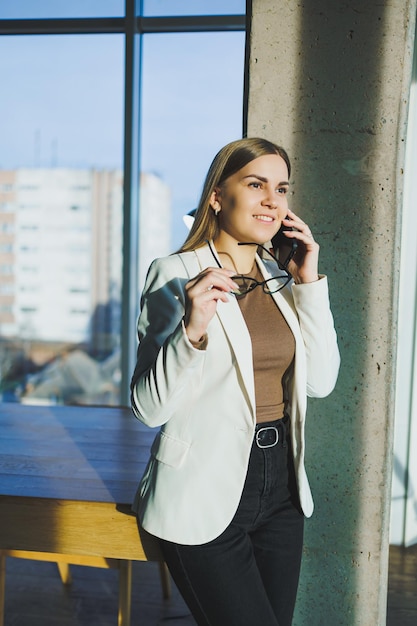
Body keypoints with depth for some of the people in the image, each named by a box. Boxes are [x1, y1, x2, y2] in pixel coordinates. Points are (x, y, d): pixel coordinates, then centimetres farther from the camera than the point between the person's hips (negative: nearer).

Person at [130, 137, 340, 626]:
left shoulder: (280, 279, 7)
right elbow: (150, 407, -14)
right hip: (204, 498, -6)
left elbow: (319, 382, 1)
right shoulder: (176, 274, -11)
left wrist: (309, 283, -5)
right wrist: (192, 330, -30)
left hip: (280, 490, 6)